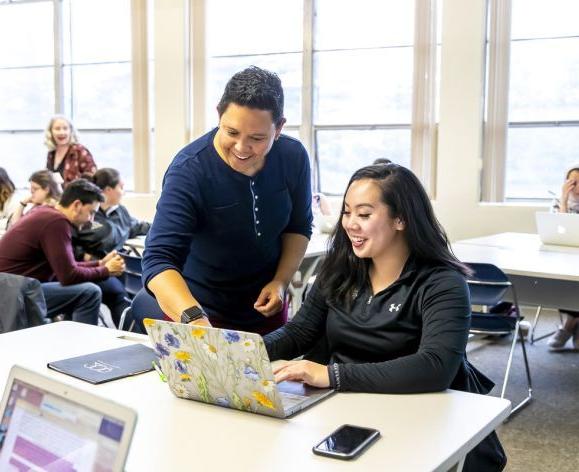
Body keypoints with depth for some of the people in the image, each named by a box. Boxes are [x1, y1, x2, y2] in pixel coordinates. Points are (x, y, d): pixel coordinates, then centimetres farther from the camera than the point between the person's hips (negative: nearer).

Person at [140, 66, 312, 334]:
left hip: (266, 308, 4)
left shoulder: (294, 157, -12)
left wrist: (281, 281, -11)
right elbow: (159, 260, -33)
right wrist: (194, 318, -50)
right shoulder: (189, 171, -27)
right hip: (199, 310, -4)